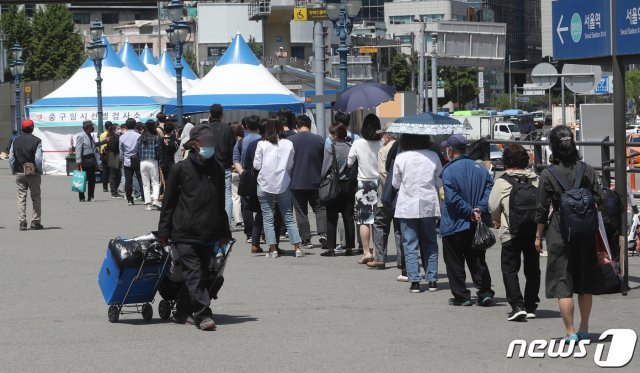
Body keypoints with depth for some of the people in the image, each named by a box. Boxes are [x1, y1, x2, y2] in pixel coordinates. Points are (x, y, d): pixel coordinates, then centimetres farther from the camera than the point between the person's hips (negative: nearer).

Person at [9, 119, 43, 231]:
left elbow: (11, 158, 2)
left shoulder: (15, 141, 3)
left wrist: (14, 171, 10)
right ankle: (35, 221, 6)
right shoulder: (37, 141, -8)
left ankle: (22, 222, -2)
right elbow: (38, 159, -13)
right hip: (33, 173, -2)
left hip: (19, 173, 2)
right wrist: (39, 171, -2)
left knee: (21, 198, 4)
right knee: (36, 198, 8)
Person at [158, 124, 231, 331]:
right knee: (194, 274, -11)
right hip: (184, 234, -5)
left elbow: (220, 204, 19)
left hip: (208, 235, 5)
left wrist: (224, 233, 19)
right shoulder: (180, 169, -3)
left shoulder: (217, 170, 10)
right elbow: (168, 203, 0)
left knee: (199, 273, 9)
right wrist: (164, 232, -2)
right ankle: (203, 315, -14)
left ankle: (182, 312, 23)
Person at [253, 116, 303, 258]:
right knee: (288, 218, 9)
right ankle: (297, 248, 3)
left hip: (265, 185, -2)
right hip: (283, 184, 2)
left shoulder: (262, 144, -7)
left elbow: (256, 165, -4)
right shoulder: (288, 144, -3)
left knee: (268, 218, 4)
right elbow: (291, 165, 1)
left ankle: (273, 249, -1)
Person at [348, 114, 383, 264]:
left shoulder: (358, 144, -8)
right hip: (379, 182, 1)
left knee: (363, 220, 3)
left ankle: (366, 252, -3)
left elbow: (349, 163, 0)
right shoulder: (382, 144, -7)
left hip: (363, 183, -1)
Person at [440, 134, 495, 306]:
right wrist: (481, 208, -10)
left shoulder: (449, 171, -12)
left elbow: (452, 198, -20)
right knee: (477, 261, 13)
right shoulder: (479, 168, 5)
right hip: (476, 226, 5)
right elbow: (489, 188, -3)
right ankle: (485, 293, 6)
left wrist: (470, 212, -15)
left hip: (454, 225, -5)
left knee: (454, 263, 6)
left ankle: (461, 296, 6)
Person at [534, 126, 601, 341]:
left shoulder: (548, 175, -8)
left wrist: (538, 236, 5)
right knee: (585, 283, 14)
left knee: (562, 283, 1)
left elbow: (542, 210, -5)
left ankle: (570, 332, -2)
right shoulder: (587, 170, 0)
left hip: (559, 233, -3)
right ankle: (584, 329, 21)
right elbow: (597, 201, 3)